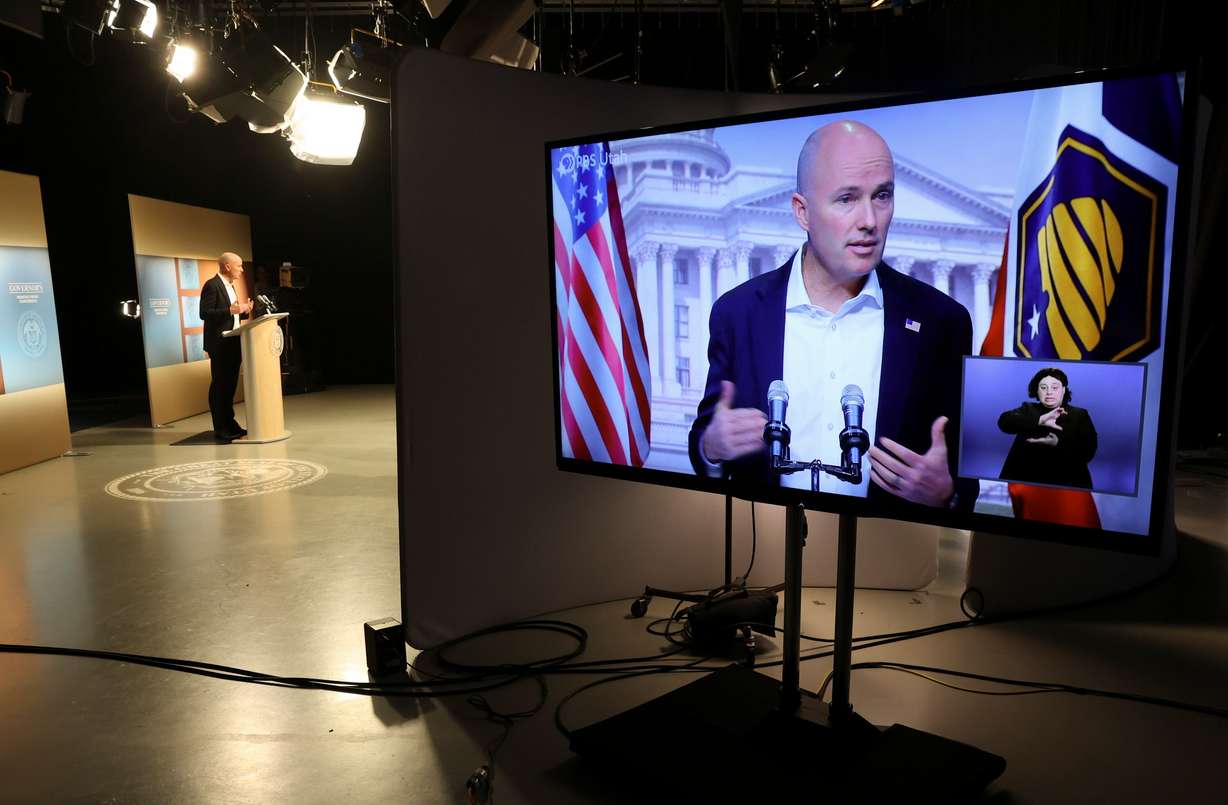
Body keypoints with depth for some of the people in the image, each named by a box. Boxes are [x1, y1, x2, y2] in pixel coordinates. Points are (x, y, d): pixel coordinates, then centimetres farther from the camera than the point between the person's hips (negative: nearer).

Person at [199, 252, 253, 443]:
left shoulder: (230, 286, 19)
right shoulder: (211, 285, -10)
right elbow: (205, 313, -18)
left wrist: (242, 310, 6)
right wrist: (231, 310, -25)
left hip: (233, 343, 9)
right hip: (219, 344, -9)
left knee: (230, 385, 12)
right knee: (219, 386, -4)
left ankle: (230, 424, 20)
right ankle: (220, 429, 0)